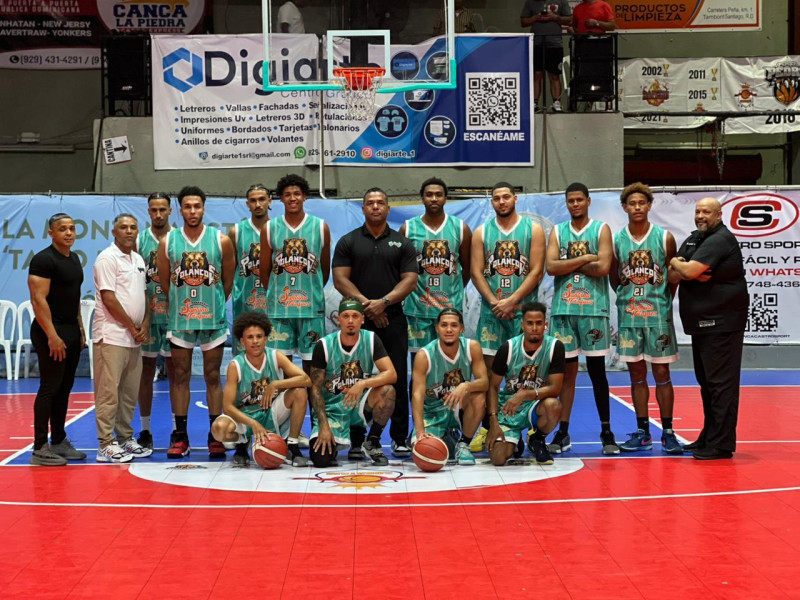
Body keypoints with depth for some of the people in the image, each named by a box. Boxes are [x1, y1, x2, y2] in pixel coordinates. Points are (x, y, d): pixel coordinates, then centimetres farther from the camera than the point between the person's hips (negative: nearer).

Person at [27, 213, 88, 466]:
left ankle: (59, 441, 21)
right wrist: (52, 336, -22)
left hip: (71, 332, 9)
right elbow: (38, 300, -18)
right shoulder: (43, 260, -12)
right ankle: (40, 448, -3)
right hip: (52, 333, -8)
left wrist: (80, 329, 17)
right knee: (49, 388, -7)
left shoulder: (74, 259, 14)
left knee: (64, 388, 12)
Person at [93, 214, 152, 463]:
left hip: (134, 338, 8)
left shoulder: (139, 260, 16)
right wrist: (132, 327, -10)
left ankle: (125, 438, 21)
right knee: (108, 392, -7)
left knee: (130, 393, 12)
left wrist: (145, 325, 3)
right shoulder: (107, 258, -8)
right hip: (112, 336, -8)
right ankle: (106, 445, -4)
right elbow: (108, 298, -14)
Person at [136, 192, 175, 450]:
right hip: (146, 315, 1)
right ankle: (145, 431, 13)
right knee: (146, 371, 5)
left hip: (174, 314, -1)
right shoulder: (139, 240, 5)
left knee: (175, 371, 2)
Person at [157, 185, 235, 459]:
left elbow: (228, 281, 7)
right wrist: (182, 304, 12)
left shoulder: (221, 240, -2)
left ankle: (215, 437, 11)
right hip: (179, 320, 1)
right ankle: (180, 436, 12)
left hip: (213, 319, -1)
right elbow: (164, 282, 10)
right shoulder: (167, 242, 1)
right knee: (180, 377, 5)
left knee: (213, 377, 4)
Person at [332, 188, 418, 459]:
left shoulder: (402, 243, 7)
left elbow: (410, 280, -1)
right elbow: (340, 279, -2)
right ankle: (356, 441, 9)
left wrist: (384, 301, -15)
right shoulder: (348, 242, 6)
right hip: (358, 320, 0)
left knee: (397, 380, 1)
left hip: (393, 320, 0)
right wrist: (366, 304, -12)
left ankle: (400, 439, 10)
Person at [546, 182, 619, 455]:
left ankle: (606, 432, 10)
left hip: (594, 309, -2)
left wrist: (569, 265, -6)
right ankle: (563, 432, 10)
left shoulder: (601, 229, 3)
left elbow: (603, 267, -11)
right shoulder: (557, 232, 10)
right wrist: (584, 259, -10)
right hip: (563, 309, 2)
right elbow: (551, 267, -5)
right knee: (567, 370, 5)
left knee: (597, 369, 2)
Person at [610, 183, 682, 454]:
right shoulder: (616, 240, 3)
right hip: (628, 316, 2)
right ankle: (642, 432, 14)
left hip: (658, 315, -2)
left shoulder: (665, 238, -1)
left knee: (661, 372, 1)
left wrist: (663, 302, 2)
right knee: (636, 374, 7)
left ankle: (668, 432, 7)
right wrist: (630, 298, 3)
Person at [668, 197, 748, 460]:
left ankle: (721, 444, -4)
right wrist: (685, 270, -12)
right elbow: (673, 276, 8)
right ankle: (708, 438, 25)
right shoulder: (693, 239, 16)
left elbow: (690, 271, -22)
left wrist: (677, 263, -1)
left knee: (721, 384, -7)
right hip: (701, 323, 10)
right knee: (707, 383, 16)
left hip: (721, 323, -10)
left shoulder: (721, 240, -12)